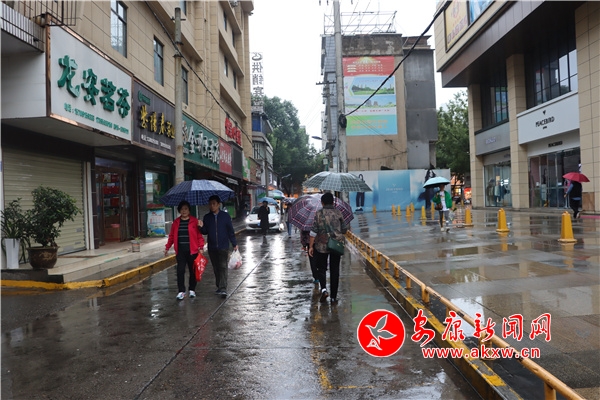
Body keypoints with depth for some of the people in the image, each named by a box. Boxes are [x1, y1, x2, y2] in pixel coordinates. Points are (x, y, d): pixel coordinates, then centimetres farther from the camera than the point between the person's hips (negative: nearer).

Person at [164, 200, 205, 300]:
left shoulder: (194, 221, -1)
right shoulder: (176, 222, 8)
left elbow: (199, 235, -4)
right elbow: (172, 236, 11)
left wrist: (201, 246, -11)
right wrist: (167, 247, 8)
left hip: (192, 250, -2)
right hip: (180, 250, 2)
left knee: (192, 270, 8)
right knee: (180, 270, -4)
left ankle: (192, 290, 22)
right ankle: (181, 291, 1)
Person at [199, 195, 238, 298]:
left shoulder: (225, 216, -2)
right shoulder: (207, 217, 5)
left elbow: (230, 230, 1)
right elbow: (205, 232, 8)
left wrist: (234, 244, 1)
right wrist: (202, 227, -13)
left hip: (223, 247, -3)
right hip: (212, 247, 3)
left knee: (223, 267, -10)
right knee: (216, 268, 11)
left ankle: (223, 289, -12)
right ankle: (219, 287, 23)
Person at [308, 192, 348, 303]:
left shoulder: (319, 214, -6)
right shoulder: (338, 213, 0)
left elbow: (313, 231, -9)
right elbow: (344, 229, 4)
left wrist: (311, 246, -4)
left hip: (322, 245, -1)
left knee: (321, 268, 14)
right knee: (335, 270, 9)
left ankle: (323, 289, -8)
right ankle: (333, 297, 13)